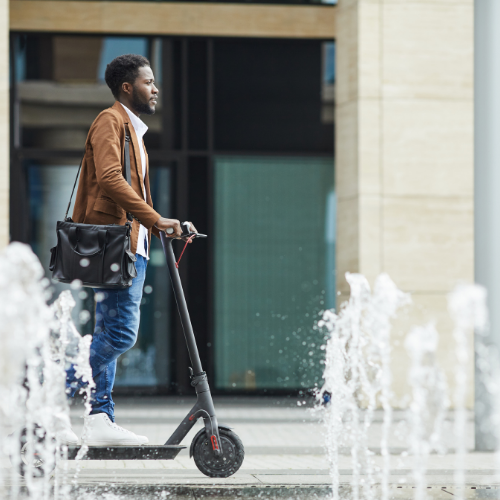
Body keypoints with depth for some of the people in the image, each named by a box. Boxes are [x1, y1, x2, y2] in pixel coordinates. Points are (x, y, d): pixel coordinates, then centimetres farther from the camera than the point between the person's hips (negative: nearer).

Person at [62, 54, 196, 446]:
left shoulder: (133, 130, 26)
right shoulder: (111, 121, -6)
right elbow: (109, 178, -21)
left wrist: (165, 225, 21)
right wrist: (155, 219, -26)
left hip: (131, 245, 11)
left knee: (113, 335, 7)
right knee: (120, 334, -15)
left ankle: (101, 421, 7)